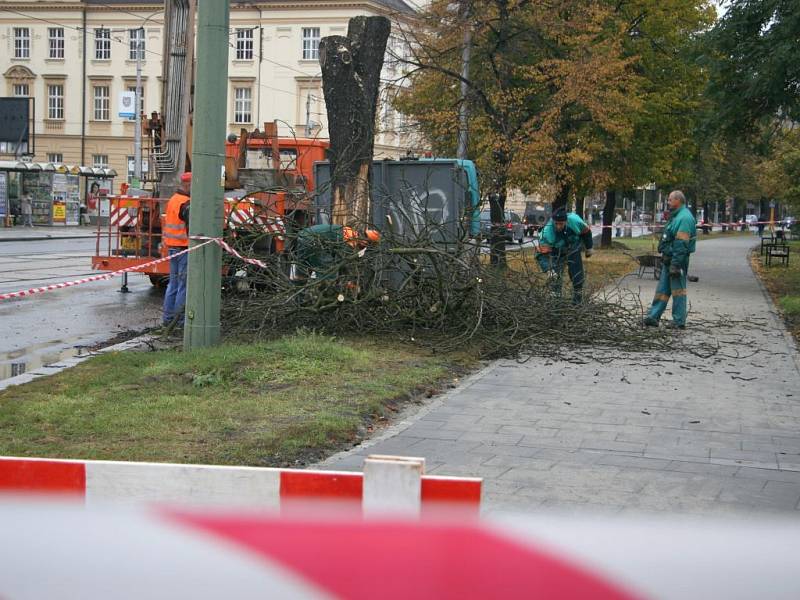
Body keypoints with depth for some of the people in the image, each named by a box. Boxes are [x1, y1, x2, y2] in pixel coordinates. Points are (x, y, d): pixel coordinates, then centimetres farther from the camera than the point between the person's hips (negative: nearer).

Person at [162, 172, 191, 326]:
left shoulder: (173, 199, 16)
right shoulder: (186, 204, -16)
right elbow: (192, 228, -21)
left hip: (172, 247, 10)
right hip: (184, 247, -10)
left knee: (173, 283, 14)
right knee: (185, 284, -4)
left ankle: (168, 317, 17)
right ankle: (179, 317, -2)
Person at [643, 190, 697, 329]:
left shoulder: (684, 218, -17)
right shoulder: (676, 216, 17)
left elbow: (681, 245, -23)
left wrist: (675, 264, -25)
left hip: (677, 260, -10)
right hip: (669, 259, 10)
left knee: (678, 290, -3)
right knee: (662, 289, 10)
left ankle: (679, 321, 3)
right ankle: (653, 316, 12)